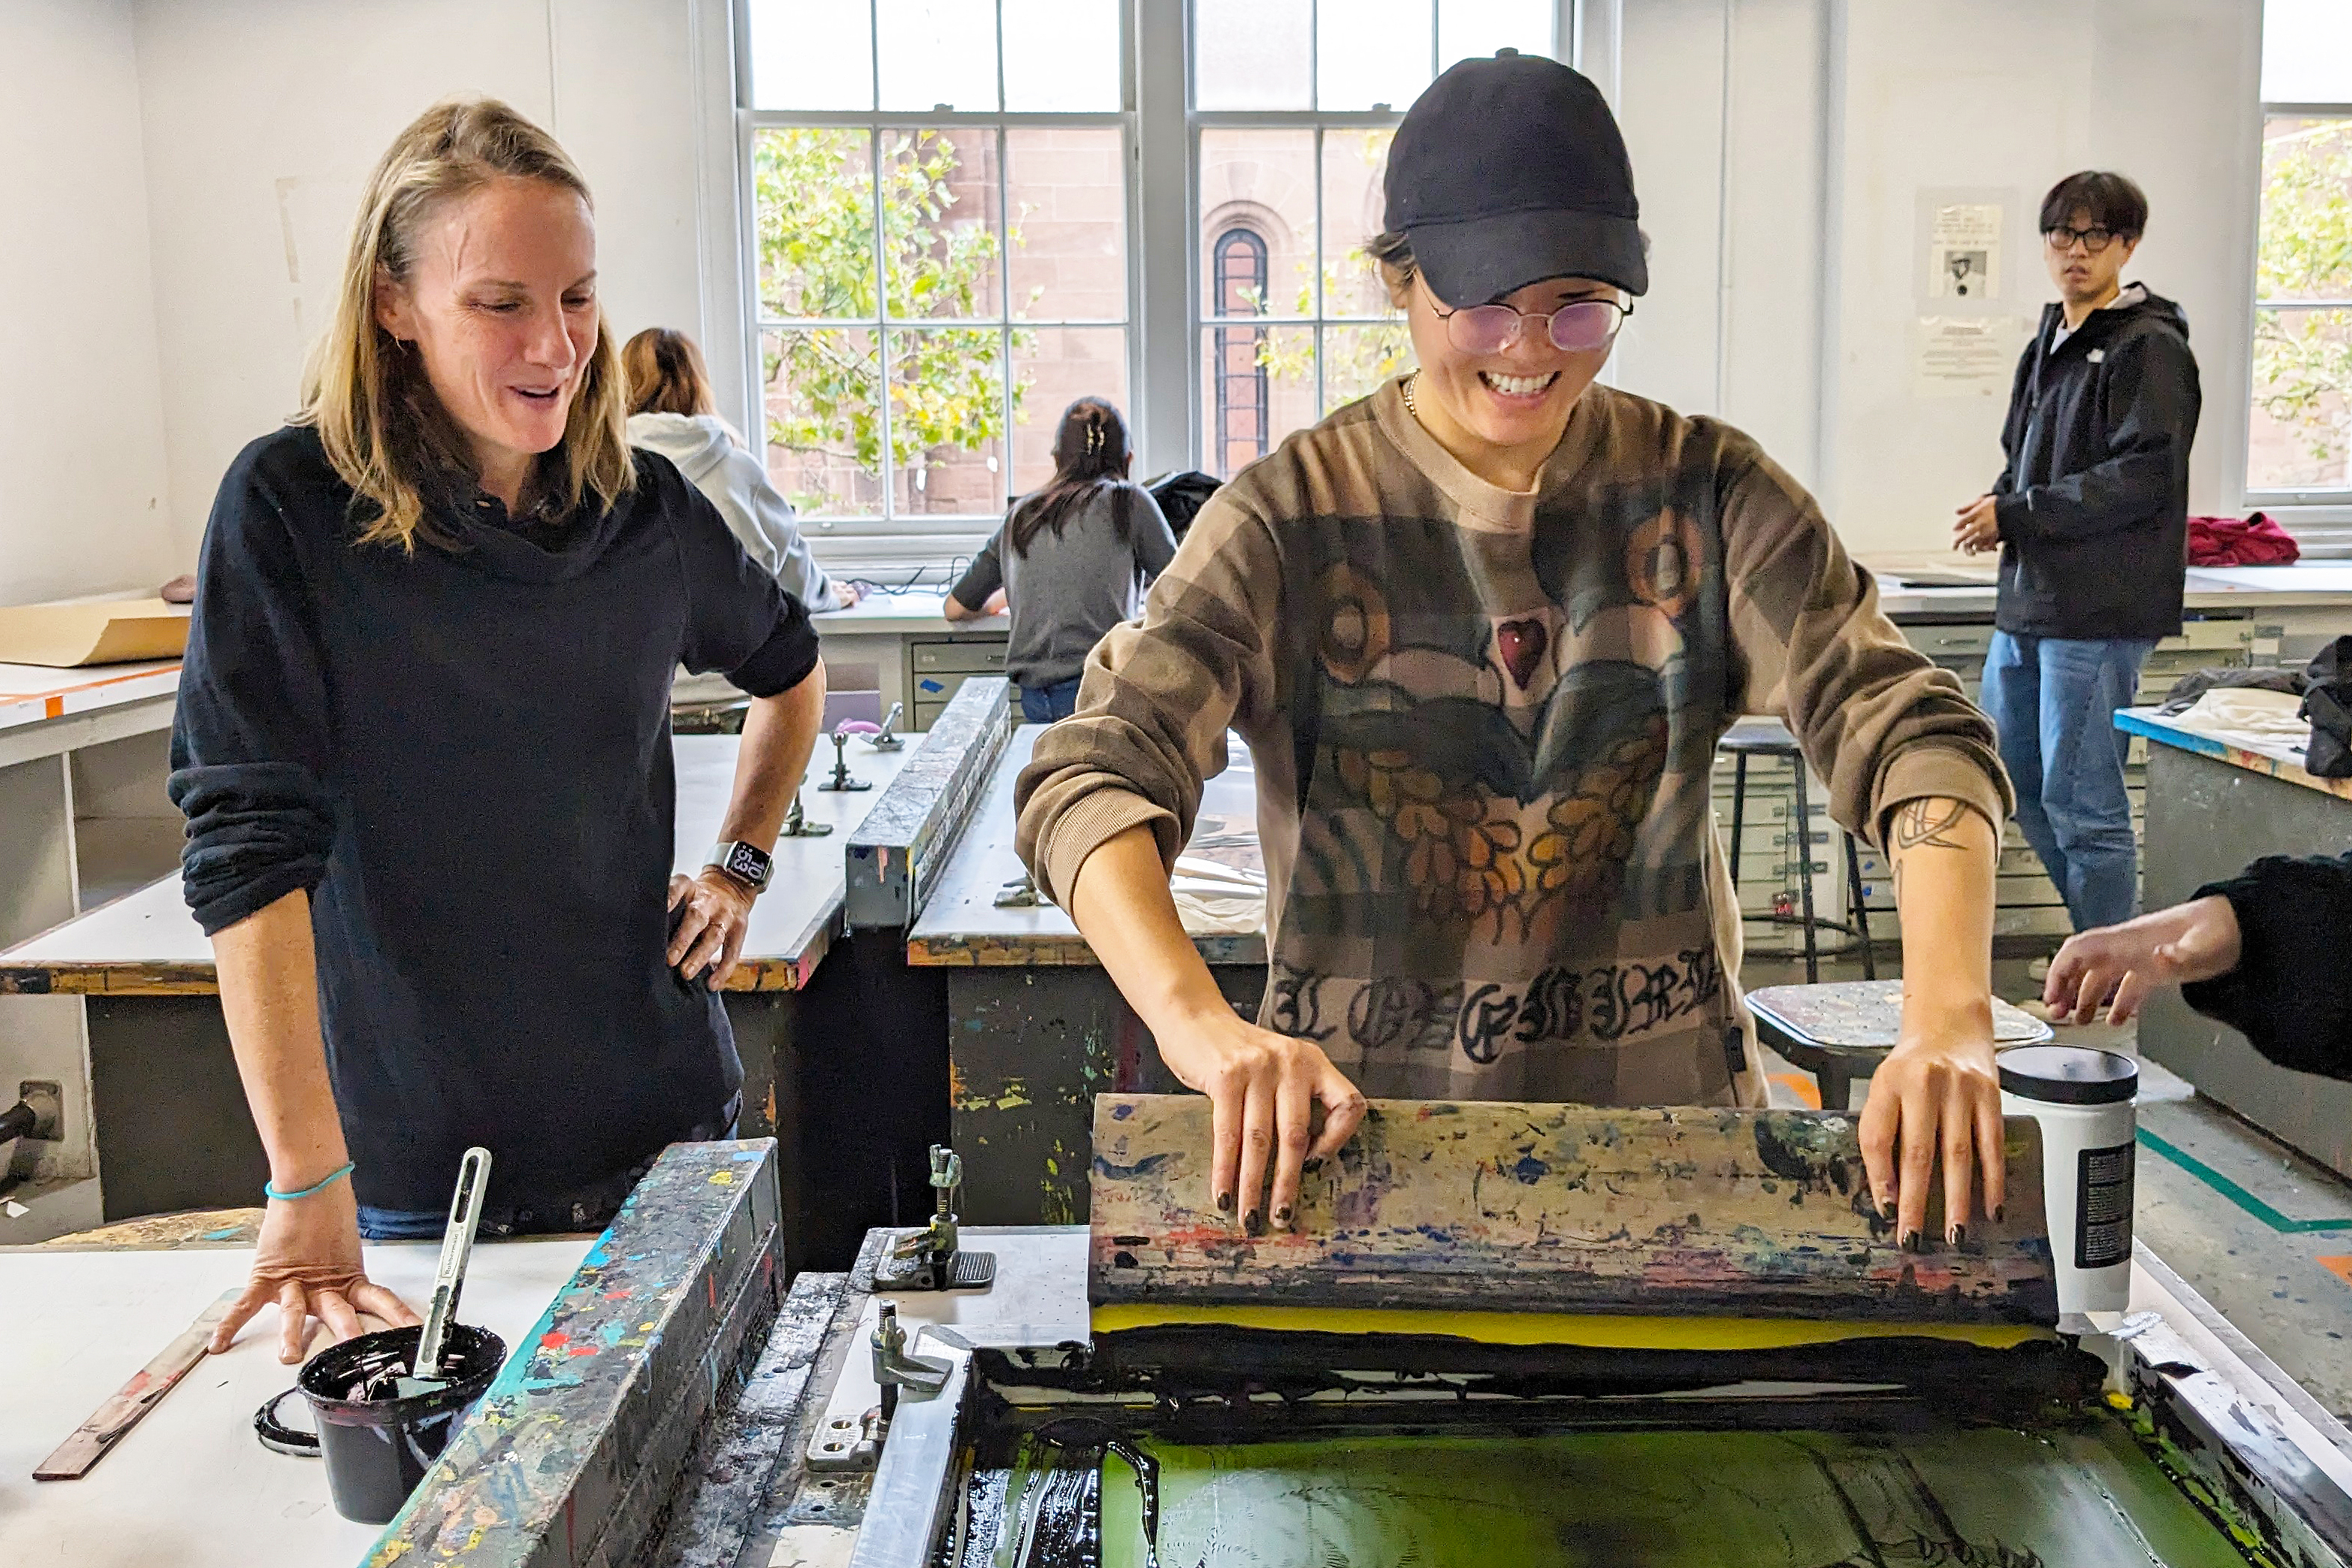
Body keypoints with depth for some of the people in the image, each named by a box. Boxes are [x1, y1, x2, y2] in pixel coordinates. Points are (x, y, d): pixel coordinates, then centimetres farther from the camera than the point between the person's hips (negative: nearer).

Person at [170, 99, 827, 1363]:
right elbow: (249, 847, -19)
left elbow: (791, 669, 20)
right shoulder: (291, 509, -13)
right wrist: (306, 1188, -23)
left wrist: (741, 868, 10)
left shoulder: (647, 506, -1)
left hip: (665, 1115, 4)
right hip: (418, 1152, -3)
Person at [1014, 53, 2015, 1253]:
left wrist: (1947, 1023, -26)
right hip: (1361, 1124, -1)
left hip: (1667, 1124, 2)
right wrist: (1202, 1029, -35)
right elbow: (1095, 780, -16)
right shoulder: (1290, 518, -5)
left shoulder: (1707, 494, 2)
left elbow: (1905, 734, -8)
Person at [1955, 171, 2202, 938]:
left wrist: (2015, 513, -15)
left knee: (2081, 805, -5)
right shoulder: (2047, 344, 17)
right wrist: (1997, 508, 3)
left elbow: (2145, 478, -18)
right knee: (2014, 785, 16)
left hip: (2099, 612, -9)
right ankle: (2104, 935, 30)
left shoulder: (2151, 347, -9)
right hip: (2028, 600, 9)